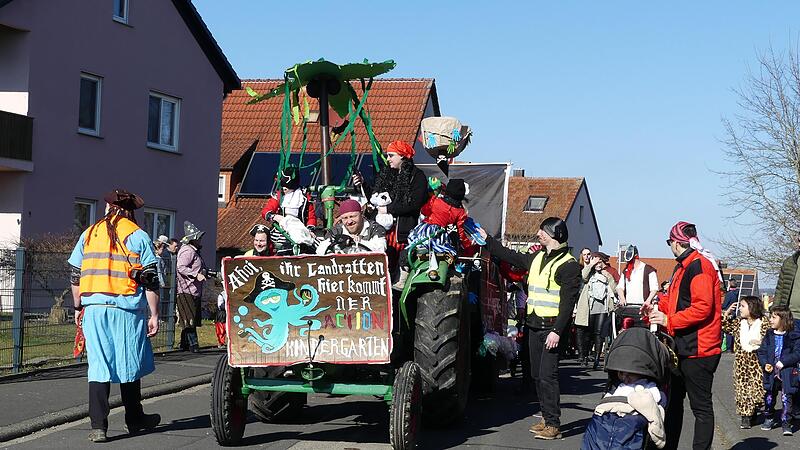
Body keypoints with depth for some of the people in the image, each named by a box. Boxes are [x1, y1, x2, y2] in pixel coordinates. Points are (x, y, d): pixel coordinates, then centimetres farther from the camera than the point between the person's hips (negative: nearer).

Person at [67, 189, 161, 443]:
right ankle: (134, 420, 24)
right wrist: (154, 315, 0)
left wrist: (78, 306, 26)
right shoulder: (137, 236, 1)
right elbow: (150, 281, -3)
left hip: (93, 309, 3)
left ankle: (98, 426, -3)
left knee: (99, 365, 3)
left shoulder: (89, 234, 12)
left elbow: (75, 275, 15)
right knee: (129, 364, 10)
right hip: (126, 308, -3)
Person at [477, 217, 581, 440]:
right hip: (534, 325, 8)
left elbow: (568, 303, -15)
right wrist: (487, 239, 29)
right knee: (537, 374, 11)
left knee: (547, 375, -12)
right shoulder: (537, 258, 14)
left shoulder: (568, 265, -10)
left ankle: (553, 425, -10)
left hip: (552, 327, -8)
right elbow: (510, 256, 27)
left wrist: (557, 331, -21)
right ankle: (546, 418, 20)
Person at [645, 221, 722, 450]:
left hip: (698, 349, -11)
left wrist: (669, 321, -21)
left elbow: (702, 307, -25)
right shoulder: (684, 266, 15)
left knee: (701, 406, -3)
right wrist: (658, 309, 8)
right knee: (673, 401, 17)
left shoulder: (699, 266, -16)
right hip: (682, 348, 11)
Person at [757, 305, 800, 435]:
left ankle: (786, 423, 1)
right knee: (769, 397, 10)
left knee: (786, 398, -7)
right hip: (771, 372, 4)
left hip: (787, 373, -4)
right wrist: (765, 364, -9)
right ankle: (769, 419, 29)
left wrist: (783, 362, -17)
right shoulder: (769, 335, 8)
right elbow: (762, 351, 8)